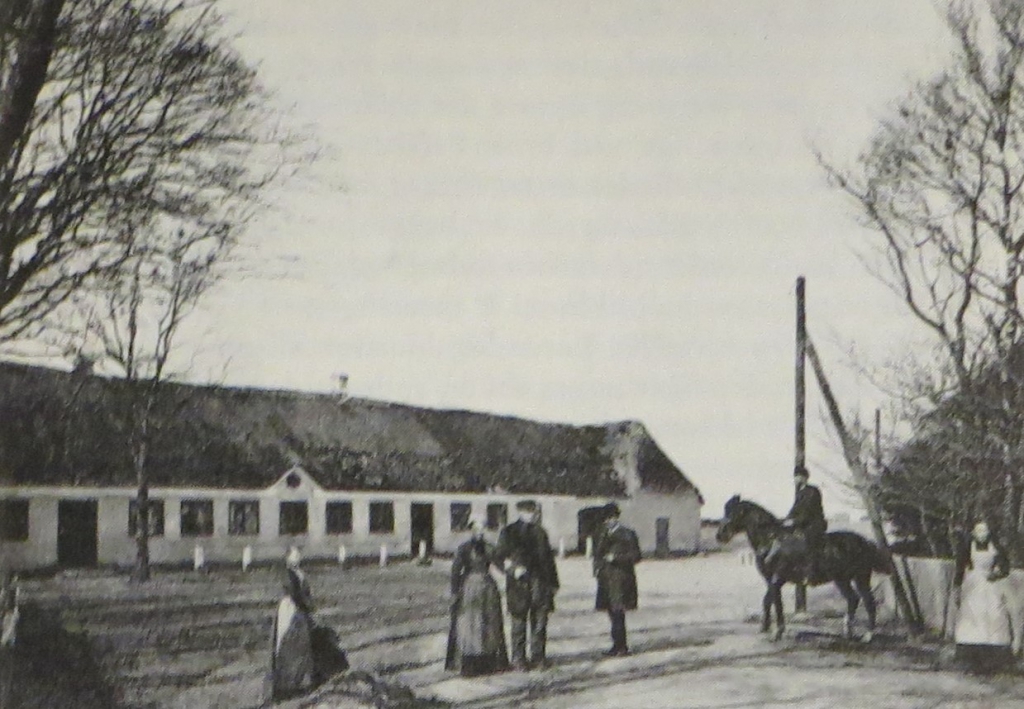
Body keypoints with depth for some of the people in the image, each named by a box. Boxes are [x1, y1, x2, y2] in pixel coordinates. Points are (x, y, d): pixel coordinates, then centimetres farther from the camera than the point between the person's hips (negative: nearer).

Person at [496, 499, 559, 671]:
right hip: (519, 583, -4)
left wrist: (553, 581, 16)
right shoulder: (509, 532, 5)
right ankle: (518, 659, 4)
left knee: (540, 621, 2)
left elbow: (548, 558, 19)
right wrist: (514, 568, -17)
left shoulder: (540, 532, 17)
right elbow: (502, 556, 0)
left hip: (540, 582, 4)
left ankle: (538, 656, 11)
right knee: (519, 620, -2)